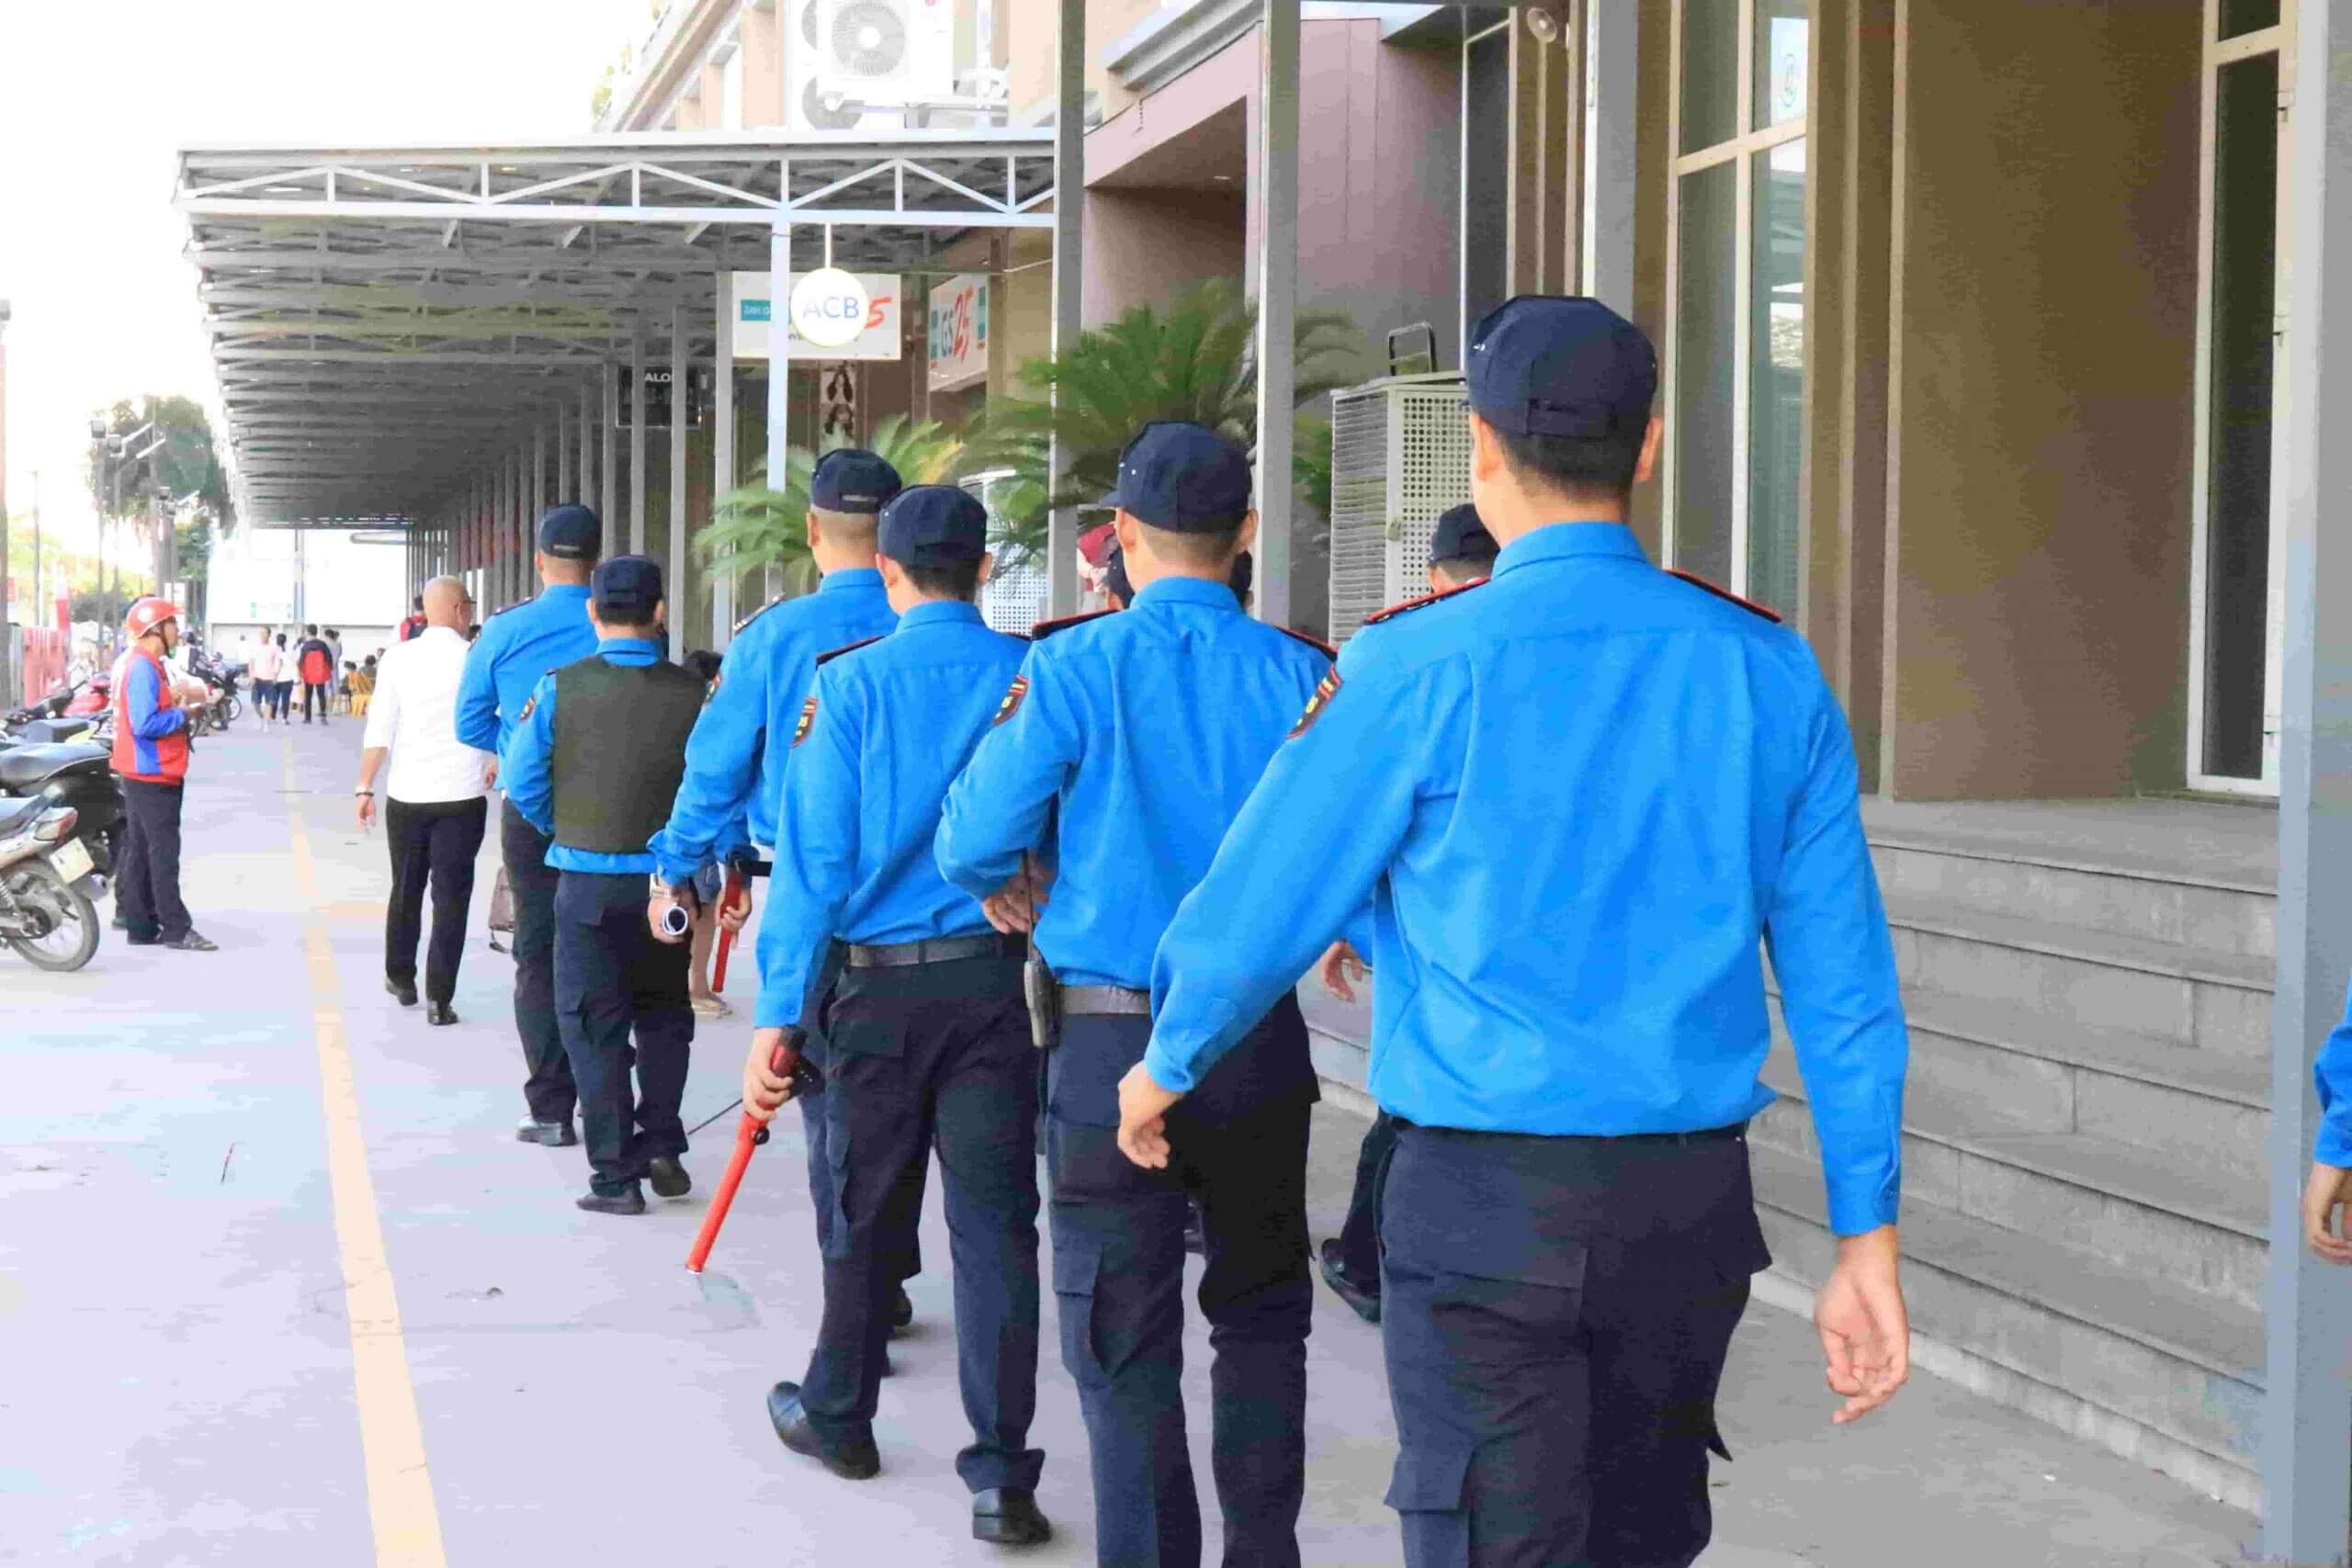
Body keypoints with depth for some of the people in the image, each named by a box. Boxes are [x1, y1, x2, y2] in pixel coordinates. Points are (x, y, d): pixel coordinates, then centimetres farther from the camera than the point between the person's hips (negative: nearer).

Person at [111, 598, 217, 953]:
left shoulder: (140, 663, 14)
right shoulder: (143, 666, -18)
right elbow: (145, 724, -26)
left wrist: (177, 704, 6)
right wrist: (182, 714, -13)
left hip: (143, 773, 11)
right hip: (152, 774, -11)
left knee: (139, 850, 12)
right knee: (163, 852, -8)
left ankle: (141, 926, 17)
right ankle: (176, 929, -6)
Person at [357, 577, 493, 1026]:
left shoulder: (399, 659, -3)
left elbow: (379, 729, -4)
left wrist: (365, 787, 3)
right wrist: (494, 763, 19)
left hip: (406, 794, 2)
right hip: (462, 794, -2)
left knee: (405, 891, 19)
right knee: (451, 897, 2)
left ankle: (400, 979, 33)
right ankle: (439, 998, -2)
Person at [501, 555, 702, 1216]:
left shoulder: (561, 687, -10)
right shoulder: (691, 694, -8)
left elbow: (523, 781, -5)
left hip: (586, 882, -1)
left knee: (595, 1025, 8)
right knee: (663, 1016, 21)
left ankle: (615, 1174, 7)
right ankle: (661, 1145, 16)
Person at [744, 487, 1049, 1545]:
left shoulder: (849, 683, -6)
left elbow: (814, 856, -8)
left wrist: (776, 1014, -6)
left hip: (880, 984, 0)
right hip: (996, 980, 1)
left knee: (868, 1212, 14)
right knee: (995, 1221, 2)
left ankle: (838, 1419, 34)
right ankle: (1002, 1474, 0)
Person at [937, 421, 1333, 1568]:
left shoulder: (1072, 667, -10)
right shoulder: (1301, 675, -4)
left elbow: (973, 840, -9)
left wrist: (1006, 889, 13)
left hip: (1113, 1043, -3)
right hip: (1262, 1041, 3)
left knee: (1126, 1343, 7)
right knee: (1260, 1315, 19)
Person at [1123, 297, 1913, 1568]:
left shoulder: (1424, 666, -10)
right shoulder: (1767, 671, 2)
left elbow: (1259, 905, -2)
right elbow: (1843, 981, 3)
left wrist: (1166, 1066, 18)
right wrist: (1864, 1239, 9)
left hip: (1486, 1217, -4)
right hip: (1691, 1214, 5)